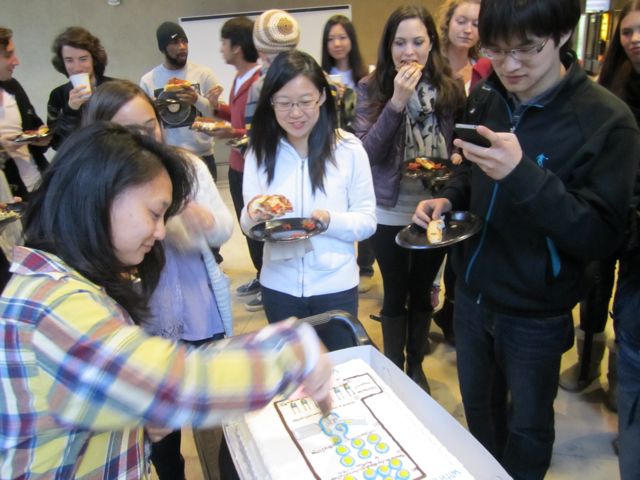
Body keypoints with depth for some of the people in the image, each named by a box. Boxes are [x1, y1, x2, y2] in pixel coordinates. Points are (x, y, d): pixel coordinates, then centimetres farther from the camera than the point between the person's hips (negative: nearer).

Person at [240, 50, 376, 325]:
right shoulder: (260, 152, -3)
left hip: (336, 286, -2)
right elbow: (248, 227, 0)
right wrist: (253, 213, -22)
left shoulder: (348, 149, -10)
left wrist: (330, 220, -25)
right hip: (278, 287, 2)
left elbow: (367, 221, -7)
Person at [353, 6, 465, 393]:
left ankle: (416, 364, 39)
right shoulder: (372, 88, -7)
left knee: (422, 292, 18)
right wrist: (396, 102, -25)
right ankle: (394, 369, 33)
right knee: (396, 295, 11)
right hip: (392, 212, -2)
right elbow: (367, 151, -16)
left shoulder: (450, 87, 0)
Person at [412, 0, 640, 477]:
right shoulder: (485, 97, -2)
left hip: (535, 314, -5)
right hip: (472, 294, 5)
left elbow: (601, 237, -22)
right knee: (479, 408, 25)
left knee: (527, 429, 17)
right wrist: (449, 197, -8)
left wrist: (522, 175, -35)